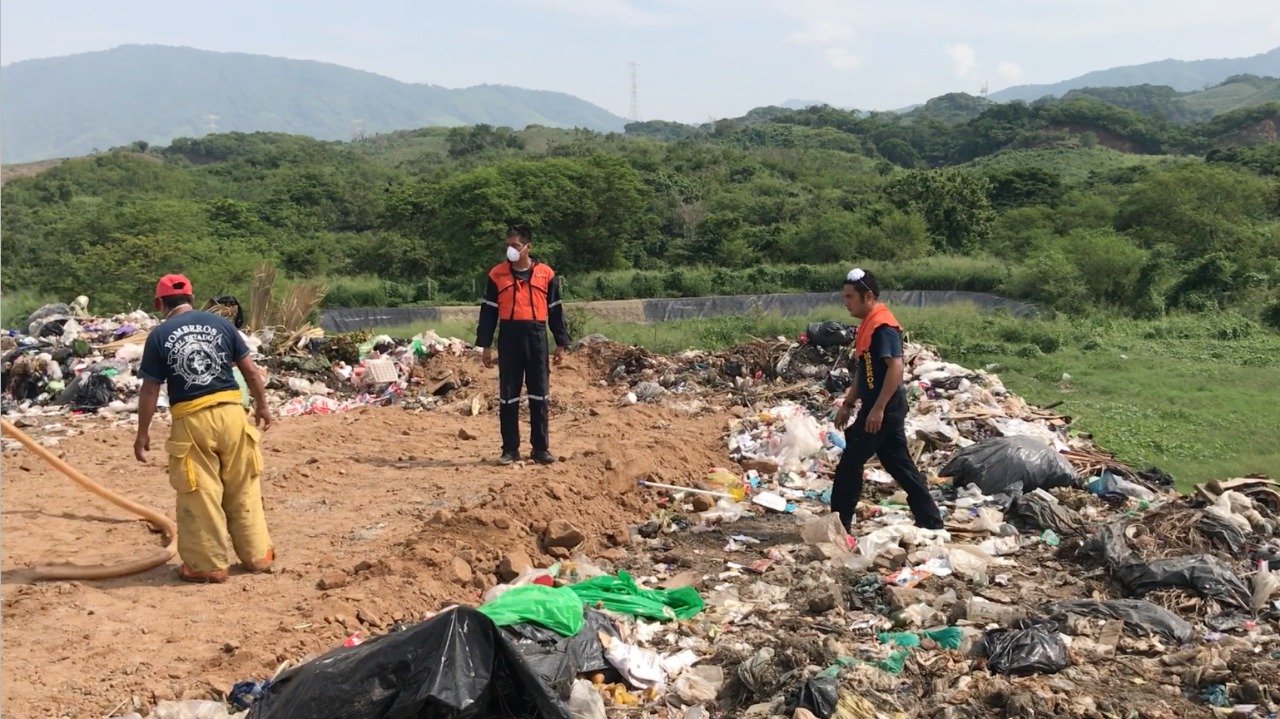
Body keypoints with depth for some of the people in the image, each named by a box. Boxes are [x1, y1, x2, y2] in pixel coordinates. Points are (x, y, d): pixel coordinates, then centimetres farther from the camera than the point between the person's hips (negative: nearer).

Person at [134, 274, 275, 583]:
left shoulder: (159, 336, 0)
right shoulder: (220, 323, 6)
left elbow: (150, 390, 0)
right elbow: (250, 370, 7)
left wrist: (142, 433, 9)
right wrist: (262, 405, 20)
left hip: (191, 420, -2)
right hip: (231, 411, 3)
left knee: (200, 494, 7)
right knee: (243, 488, 14)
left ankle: (209, 564, 16)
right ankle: (257, 554, 22)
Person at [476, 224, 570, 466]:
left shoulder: (546, 274, 5)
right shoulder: (497, 274, 5)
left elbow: (556, 310, 9)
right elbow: (488, 311, 6)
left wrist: (561, 343, 7)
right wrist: (485, 345, 2)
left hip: (536, 337, 0)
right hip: (508, 338, 0)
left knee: (539, 395, 3)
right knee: (508, 395, 3)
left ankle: (541, 448, 11)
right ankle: (510, 449, 10)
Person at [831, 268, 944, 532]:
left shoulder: (883, 326, -16)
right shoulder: (868, 324, 15)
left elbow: (896, 367, -24)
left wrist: (878, 408, -26)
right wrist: (848, 404, 21)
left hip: (884, 410, -10)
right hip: (880, 409, 10)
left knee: (850, 463, -4)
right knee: (900, 466, 11)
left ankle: (840, 523, 5)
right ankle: (931, 521, 14)